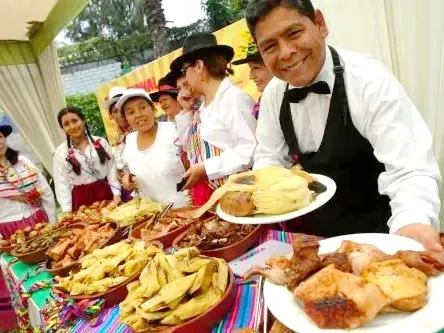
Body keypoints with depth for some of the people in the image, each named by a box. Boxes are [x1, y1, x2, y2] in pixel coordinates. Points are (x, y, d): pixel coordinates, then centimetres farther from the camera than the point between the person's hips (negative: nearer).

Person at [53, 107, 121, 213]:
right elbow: (61, 182, 0)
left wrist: (116, 193, -5)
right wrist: (67, 209, -5)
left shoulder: (100, 142, 2)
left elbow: (111, 169, 2)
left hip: (105, 193, 1)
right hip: (81, 199, -1)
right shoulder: (60, 152, 0)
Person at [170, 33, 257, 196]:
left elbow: (252, 150, -23)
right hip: (216, 190, 8)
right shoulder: (205, 104, 10)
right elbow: (195, 147, 19)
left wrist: (206, 168, -19)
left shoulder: (234, 98, -15)